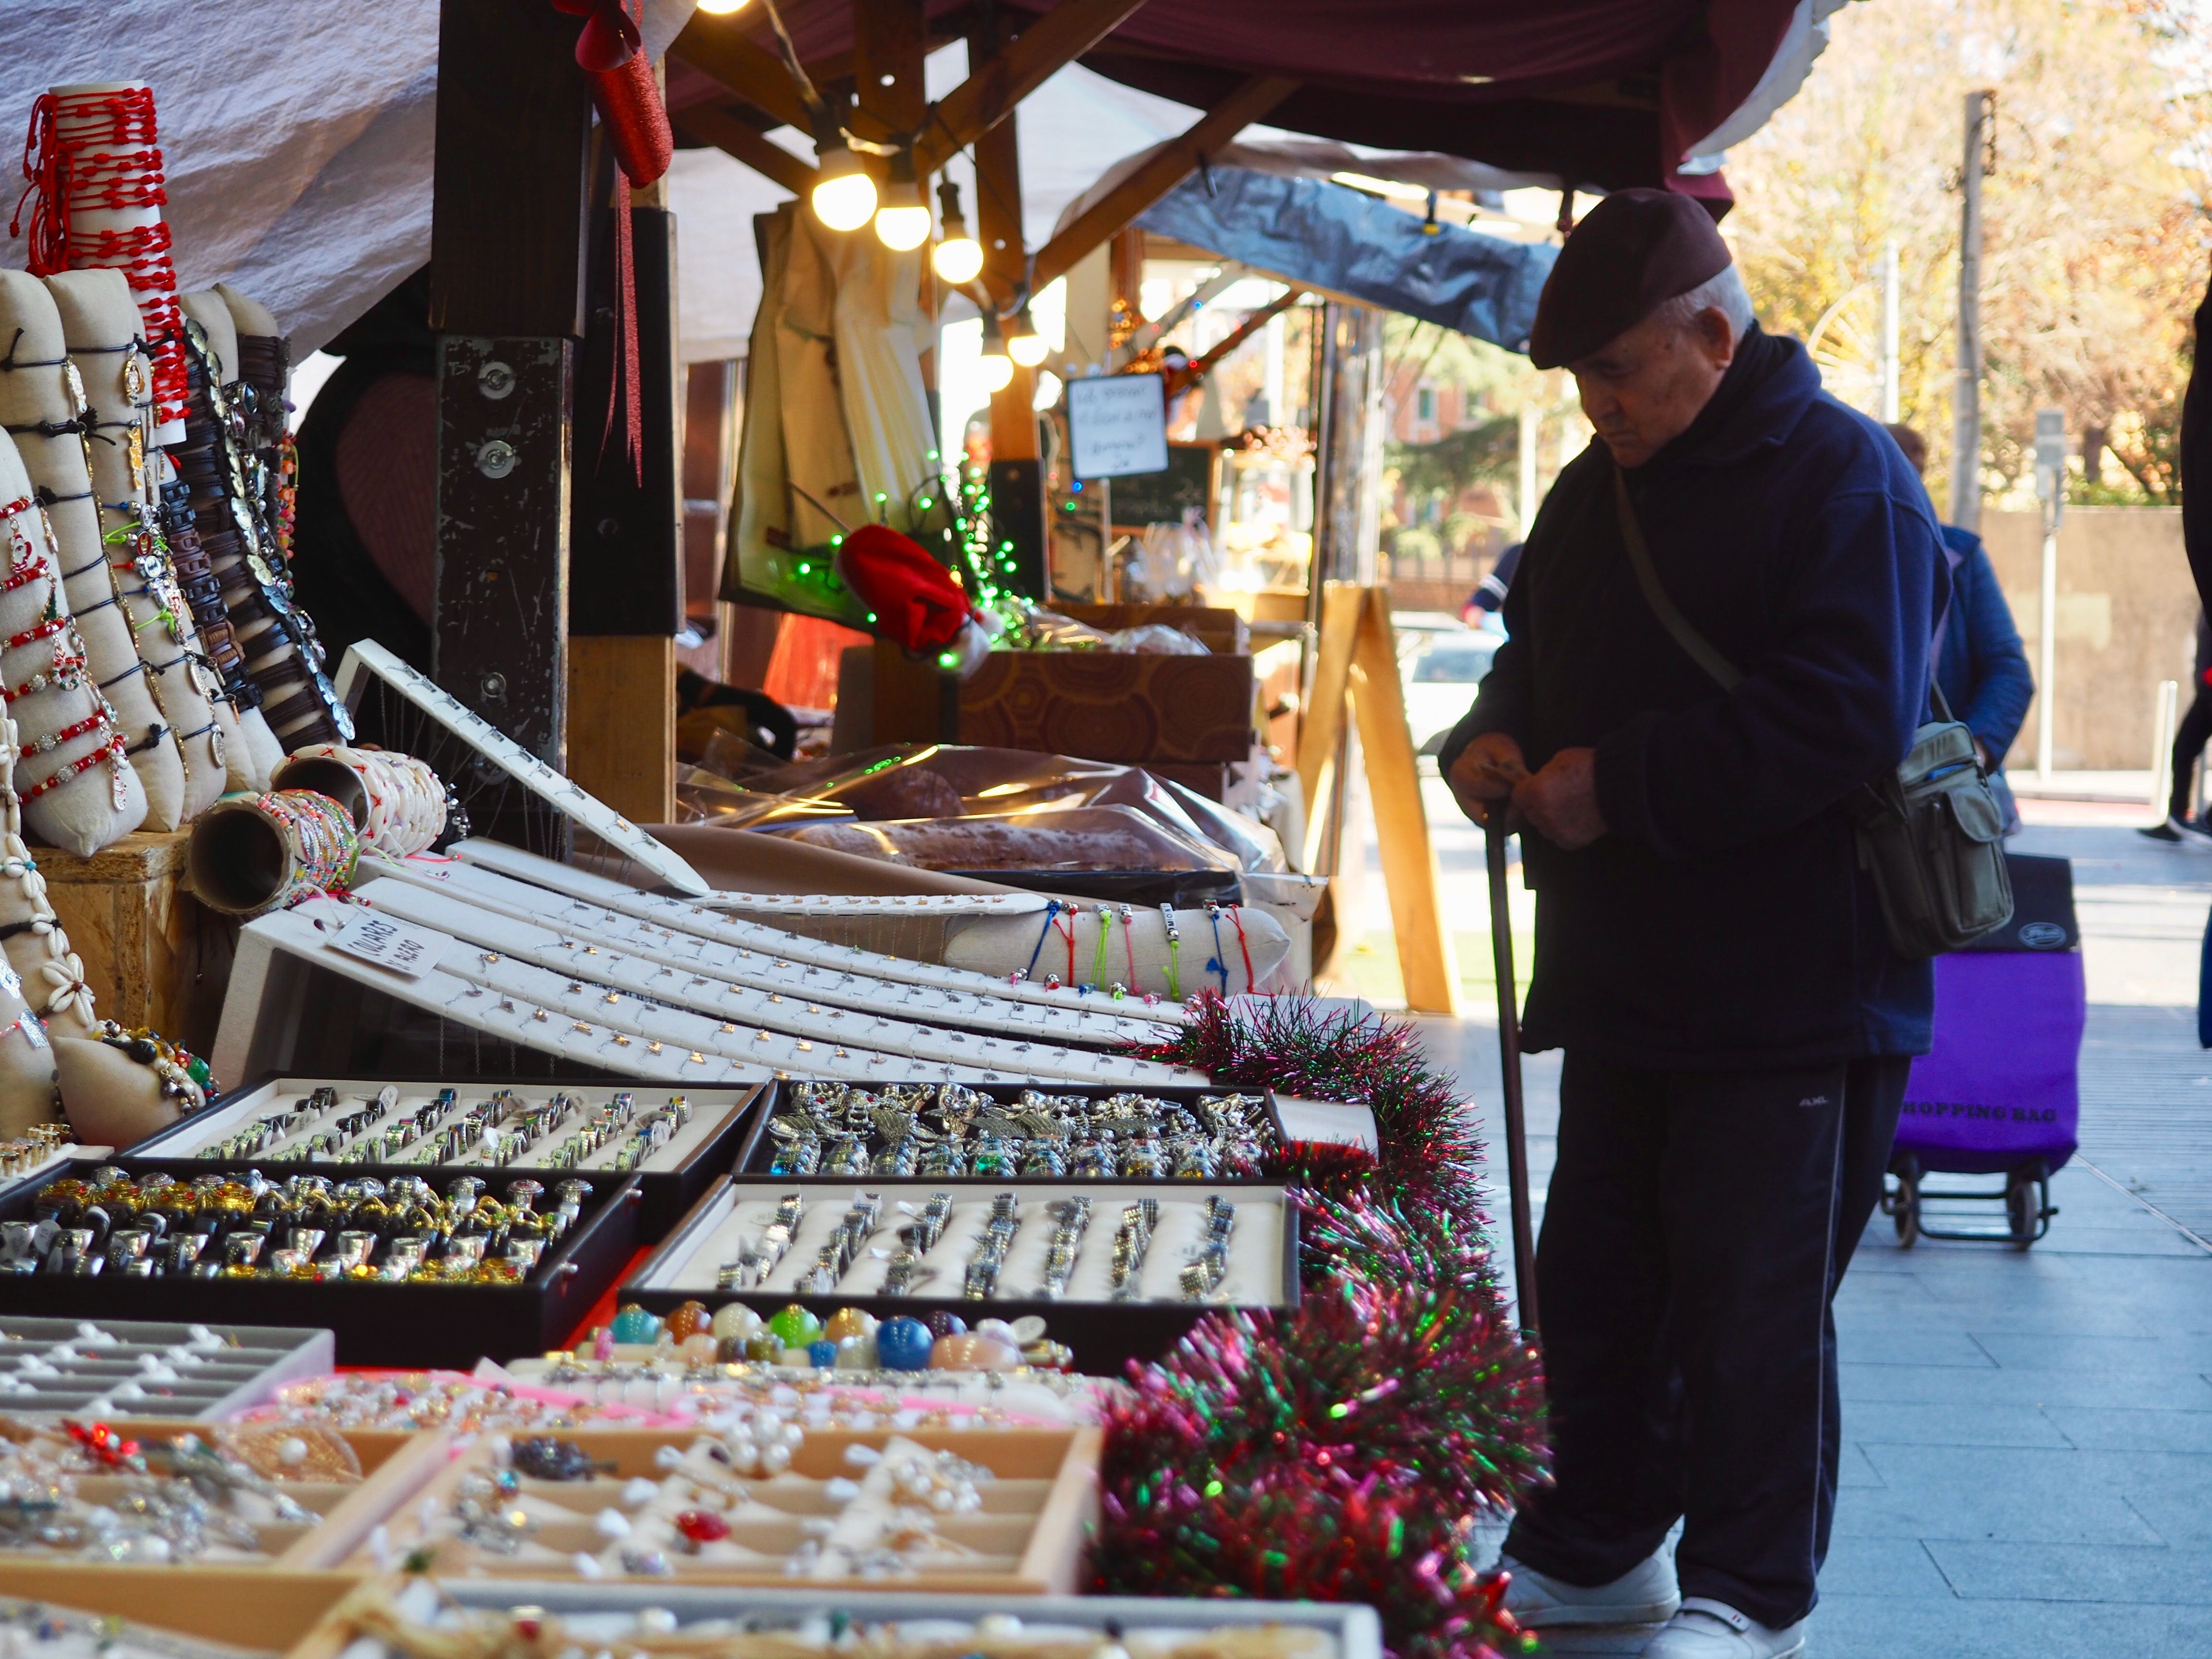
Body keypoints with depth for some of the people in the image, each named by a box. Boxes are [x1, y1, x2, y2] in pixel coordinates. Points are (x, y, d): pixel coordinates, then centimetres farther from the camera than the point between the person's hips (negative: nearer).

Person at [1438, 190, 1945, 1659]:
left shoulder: (1839, 478, -12)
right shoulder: (1599, 490, 14)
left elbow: (1848, 719, -22)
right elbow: (1542, 651, 27)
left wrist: (1620, 785, -20)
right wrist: (1497, 738, 3)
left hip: (1789, 998, -8)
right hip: (1626, 980, 8)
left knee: (1753, 1301, -2)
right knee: (1598, 1275, 14)